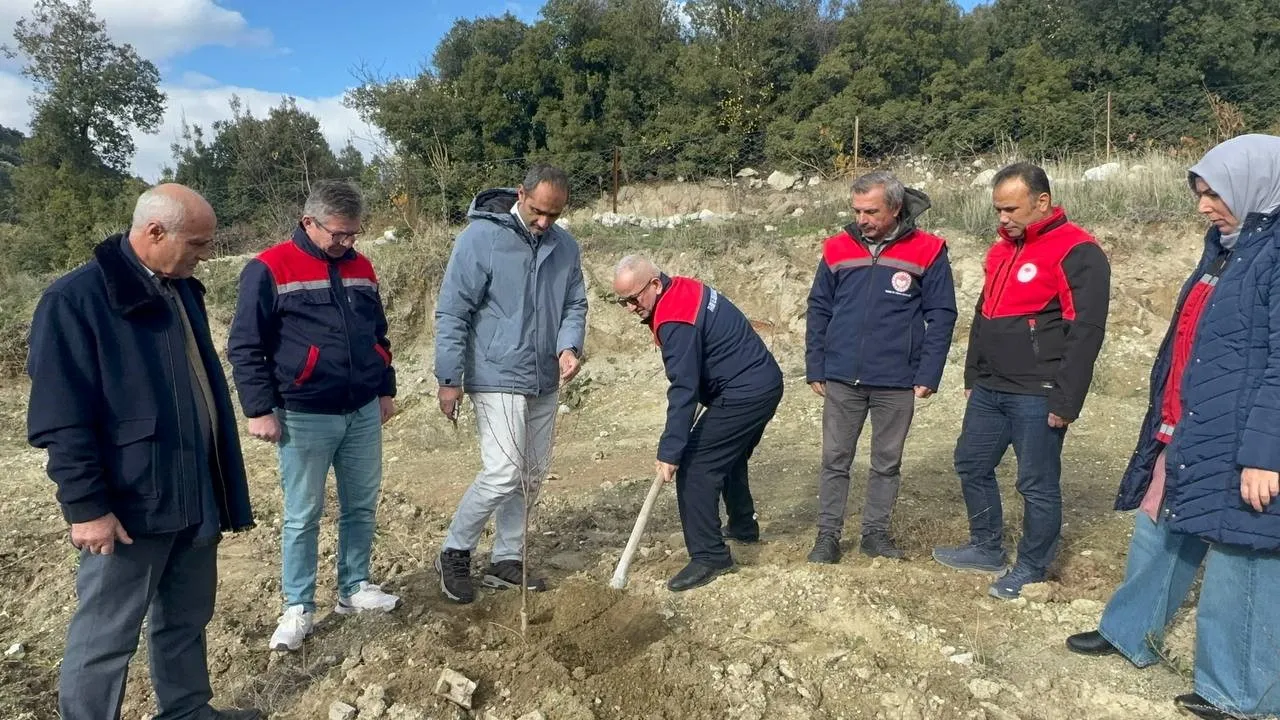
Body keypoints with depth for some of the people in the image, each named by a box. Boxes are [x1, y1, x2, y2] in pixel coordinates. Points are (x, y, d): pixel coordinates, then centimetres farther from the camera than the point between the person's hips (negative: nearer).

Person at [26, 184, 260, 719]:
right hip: (128, 505, -8)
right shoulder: (76, 299, -13)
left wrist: (223, 482, 20)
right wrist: (86, 505, -18)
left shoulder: (183, 291, 10)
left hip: (196, 495, 8)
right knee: (105, 638, 5)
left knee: (186, 619, 20)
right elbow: (61, 419, -15)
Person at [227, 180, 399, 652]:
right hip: (305, 418, -5)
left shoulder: (361, 268, 9)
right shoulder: (270, 269, -9)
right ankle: (298, 608, 18)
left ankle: (355, 588, 29)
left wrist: (386, 389, 16)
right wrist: (259, 409, -11)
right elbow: (244, 346, -8)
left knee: (361, 507, 13)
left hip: (363, 413, 5)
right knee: (303, 517, 5)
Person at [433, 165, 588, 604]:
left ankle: (507, 560, 27)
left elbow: (574, 305, 11)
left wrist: (568, 347, -10)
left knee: (533, 475, 11)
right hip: (497, 380, -6)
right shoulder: (479, 238, -12)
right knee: (504, 473, -10)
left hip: (545, 383, 6)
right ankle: (454, 553, 12)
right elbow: (451, 313, -11)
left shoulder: (565, 246, 4)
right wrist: (449, 380, -11)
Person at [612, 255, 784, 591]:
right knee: (729, 458, 27)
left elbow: (683, 390, -25)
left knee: (694, 468, -10)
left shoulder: (675, 320, -23)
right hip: (764, 383, 11)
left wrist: (669, 453, -23)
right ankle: (743, 527, 45)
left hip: (744, 394, -11)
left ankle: (709, 557, -6)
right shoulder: (684, 290, 8)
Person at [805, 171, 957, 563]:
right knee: (835, 460, 8)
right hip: (841, 380, 1)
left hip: (897, 383, -1)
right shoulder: (837, 248, 1)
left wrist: (928, 375, -8)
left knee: (887, 463, 12)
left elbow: (942, 316, -2)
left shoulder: (928, 251, -5)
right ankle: (828, 535, 19)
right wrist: (815, 369, 2)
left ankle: (875, 532, 27)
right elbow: (818, 311, 6)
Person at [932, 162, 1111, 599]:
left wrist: (1065, 402, -18)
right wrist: (973, 376, 18)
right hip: (989, 390, 9)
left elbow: (1085, 332, -17)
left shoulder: (1077, 253, -13)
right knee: (971, 465, 16)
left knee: (1037, 484, 3)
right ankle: (987, 548, 32)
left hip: (1037, 397, -8)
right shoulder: (1003, 248, 13)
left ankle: (1032, 569, 20)